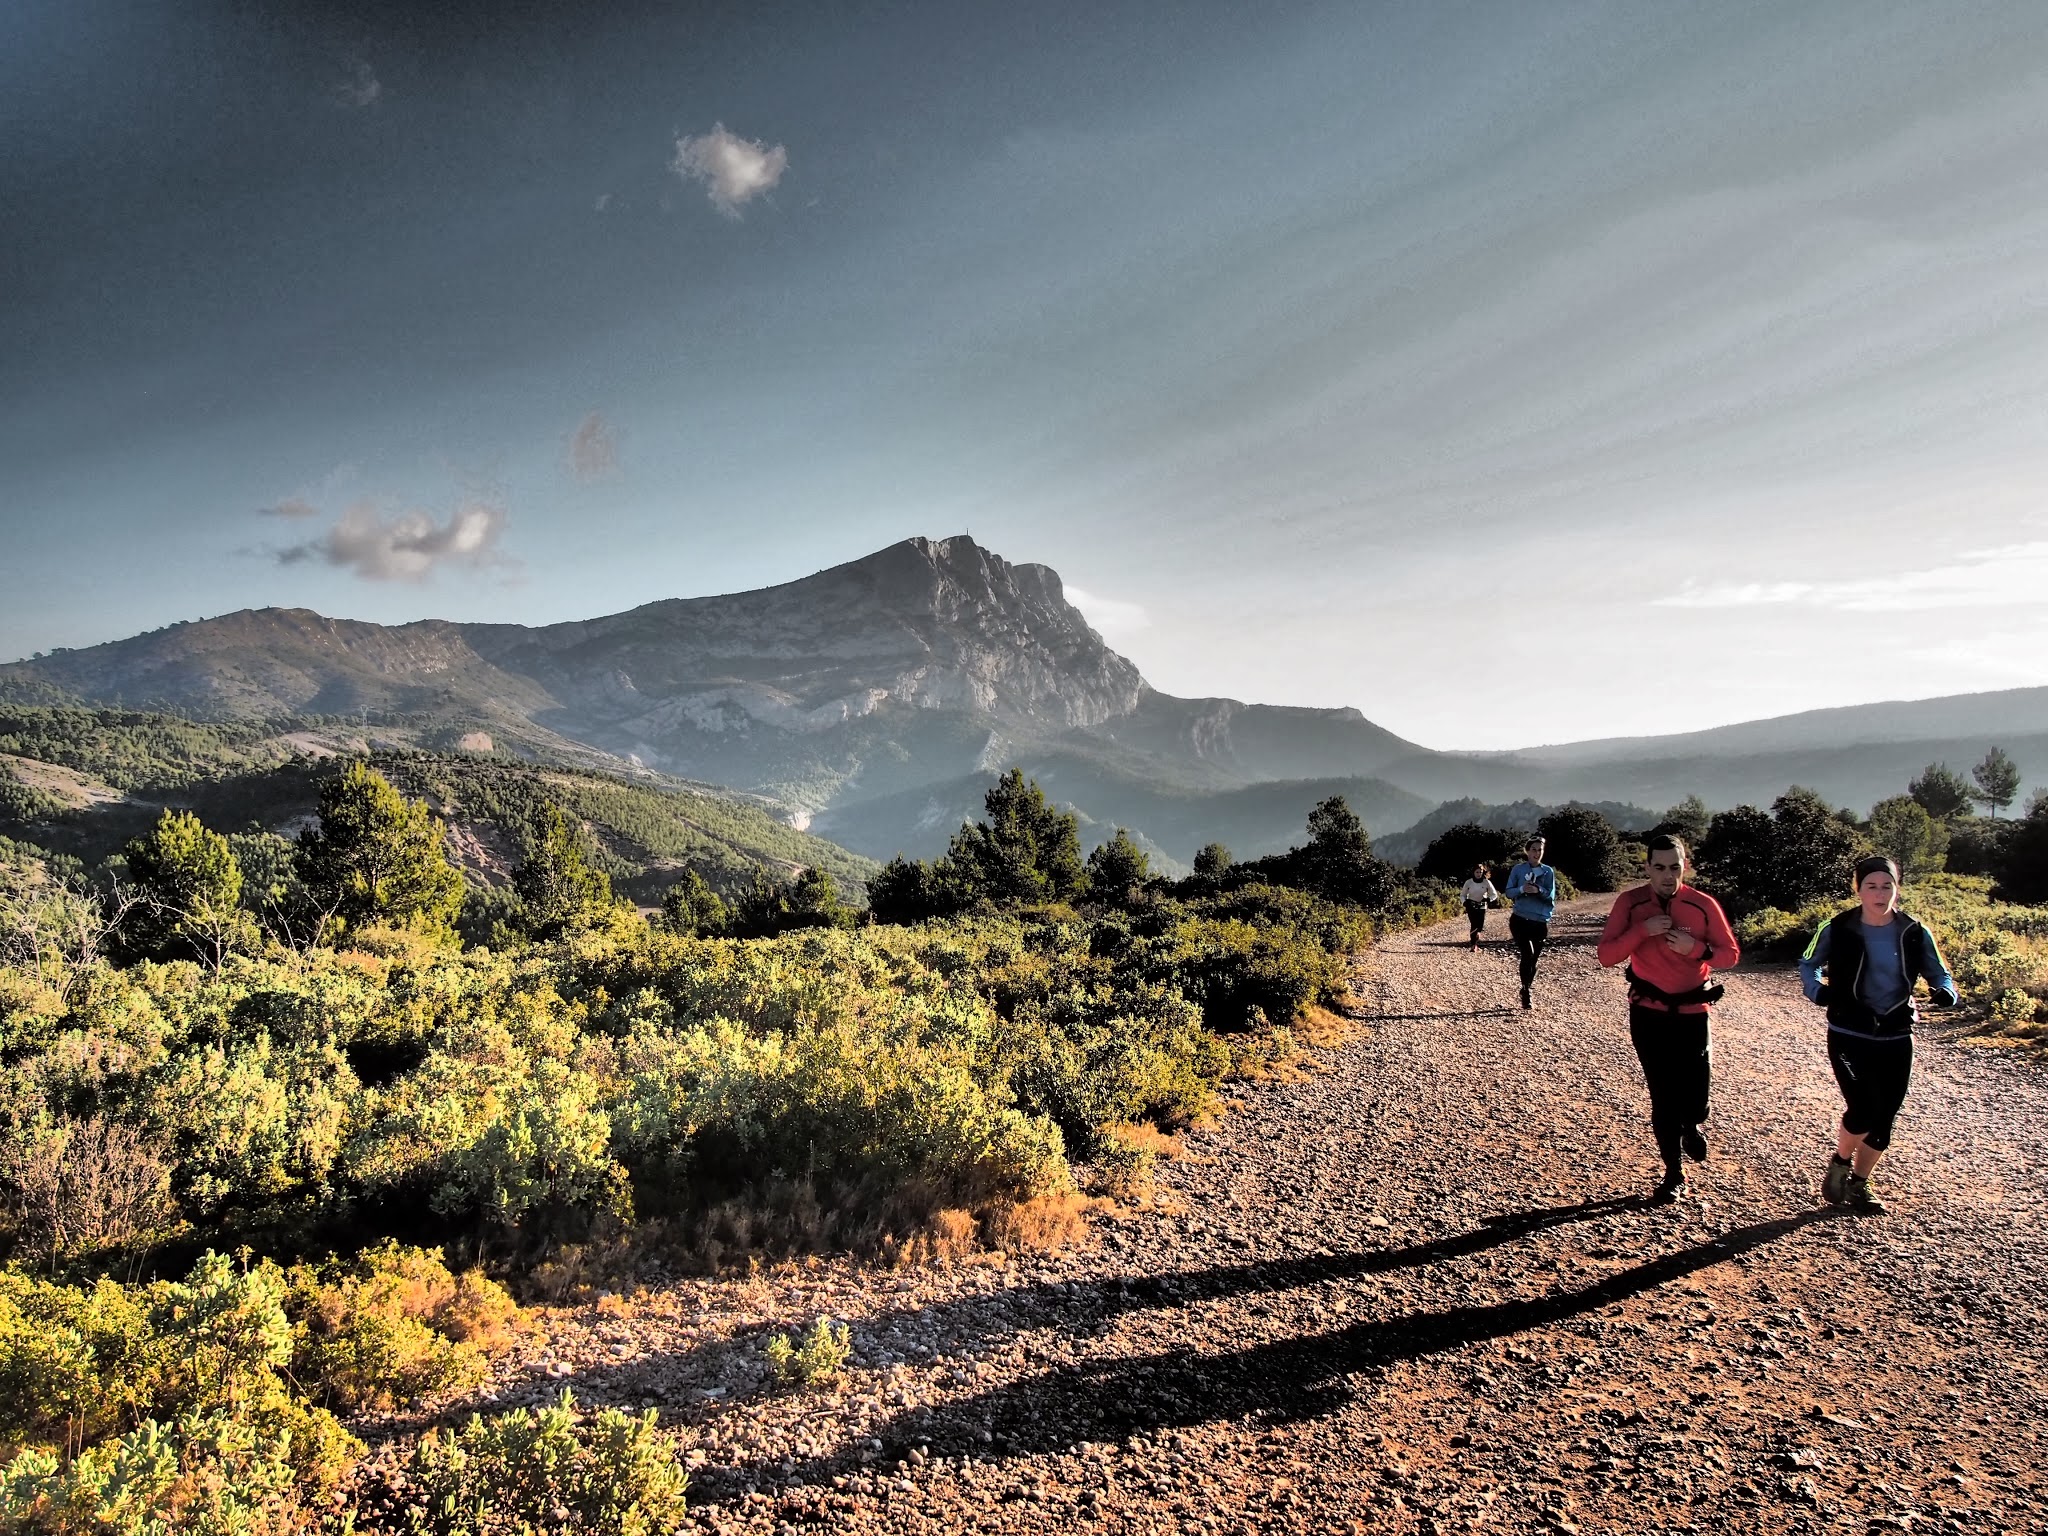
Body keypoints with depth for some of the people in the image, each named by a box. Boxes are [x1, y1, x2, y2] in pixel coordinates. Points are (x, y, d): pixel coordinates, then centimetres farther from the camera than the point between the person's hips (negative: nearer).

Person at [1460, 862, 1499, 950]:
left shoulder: (1487, 882, -7)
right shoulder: (1468, 882, -7)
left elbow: (1494, 895, -1)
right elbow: (1463, 895, 4)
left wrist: (1488, 899, -21)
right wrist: (1465, 902, -15)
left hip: (1482, 907, 1)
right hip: (1471, 906, -1)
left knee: (1480, 926, -1)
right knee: (1474, 925, -14)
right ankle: (1473, 944, -6)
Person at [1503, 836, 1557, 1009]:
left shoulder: (1548, 871, 4)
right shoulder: (1518, 869, 2)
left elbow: (1551, 895, -1)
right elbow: (1508, 892, 2)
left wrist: (1538, 890, -21)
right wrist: (1521, 889, -18)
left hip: (1540, 921, 2)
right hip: (1520, 919, -2)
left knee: (1534, 958, 7)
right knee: (1527, 955, -15)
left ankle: (1526, 990, 23)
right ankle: (1526, 991, -3)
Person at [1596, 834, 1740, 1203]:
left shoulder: (1704, 905, -5)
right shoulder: (1630, 903, -6)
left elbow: (1731, 954, 1)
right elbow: (1606, 955, -10)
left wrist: (1695, 947, -18)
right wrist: (1642, 930, -24)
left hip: (1693, 1012, 0)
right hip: (1648, 1013, 0)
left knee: (1696, 1099, -4)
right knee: (1662, 1097, 6)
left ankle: (1691, 1126, 34)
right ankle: (1674, 1175, 22)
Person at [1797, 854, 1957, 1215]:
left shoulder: (1914, 933, -2)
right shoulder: (1837, 930, -7)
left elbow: (1939, 974, 7)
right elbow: (1808, 964, 7)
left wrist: (1946, 992, -16)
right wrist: (1817, 990, -13)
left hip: (1896, 1039, 3)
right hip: (1849, 1036, -3)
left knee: (1883, 1117, 8)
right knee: (1864, 1107, -18)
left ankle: (1858, 1183, 28)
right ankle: (1839, 1164, 11)